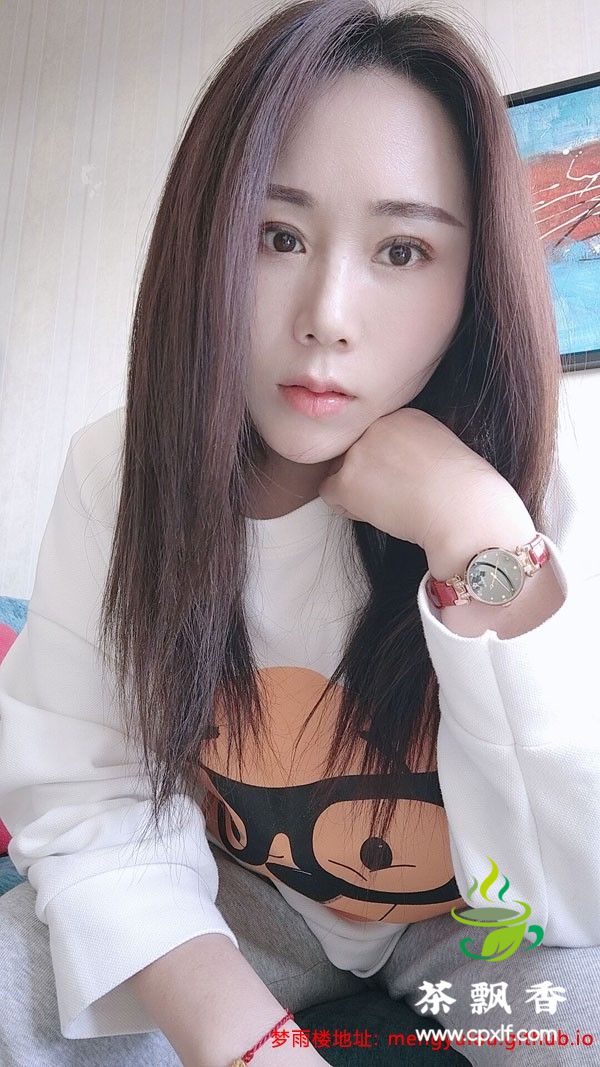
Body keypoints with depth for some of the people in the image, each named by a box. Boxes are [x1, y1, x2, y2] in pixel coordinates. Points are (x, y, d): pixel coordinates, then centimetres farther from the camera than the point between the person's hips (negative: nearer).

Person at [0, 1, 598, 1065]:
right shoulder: (116, 473, -17)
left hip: (475, 916, 0)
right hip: (234, 899, 2)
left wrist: (481, 540, -36)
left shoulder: (511, 494, -22)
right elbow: (92, 798, -17)